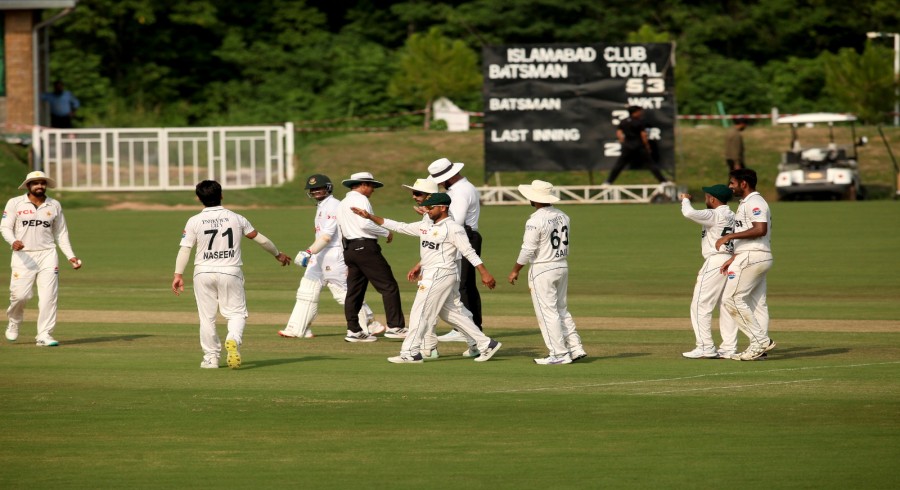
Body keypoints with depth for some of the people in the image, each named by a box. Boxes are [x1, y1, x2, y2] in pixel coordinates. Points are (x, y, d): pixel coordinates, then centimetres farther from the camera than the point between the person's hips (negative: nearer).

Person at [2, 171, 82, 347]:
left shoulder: (54, 205, 10)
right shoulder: (15, 203, 2)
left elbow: (61, 233, 15)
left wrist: (70, 256, 6)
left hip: (47, 255, 2)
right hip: (23, 255, -2)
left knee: (48, 296, -9)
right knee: (20, 295, -8)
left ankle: (44, 335, -5)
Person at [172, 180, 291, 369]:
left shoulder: (195, 221, -3)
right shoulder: (236, 218, 2)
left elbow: (185, 249, -9)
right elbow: (260, 238, 9)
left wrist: (178, 274, -9)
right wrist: (278, 254, 22)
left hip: (203, 273, 0)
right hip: (230, 272, 0)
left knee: (207, 317, 11)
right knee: (237, 313, 7)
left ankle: (211, 357, 13)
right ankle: (233, 340, -23)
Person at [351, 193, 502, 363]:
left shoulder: (453, 228, -11)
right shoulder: (426, 226, 14)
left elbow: (469, 252, -16)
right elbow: (399, 227, 15)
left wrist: (484, 273, -24)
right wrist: (370, 217, 11)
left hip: (440, 275, -9)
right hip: (430, 275, 9)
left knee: (420, 313, -6)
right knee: (453, 313, 10)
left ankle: (410, 353, -2)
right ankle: (486, 344, 12)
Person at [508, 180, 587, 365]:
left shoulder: (535, 221, -17)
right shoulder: (563, 217, 6)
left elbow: (528, 250, -17)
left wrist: (515, 271, -6)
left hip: (542, 269, -8)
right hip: (562, 266, 8)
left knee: (547, 313, -2)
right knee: (562, 310, 17)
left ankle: (559, 354, -3)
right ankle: (575, 348, 13)